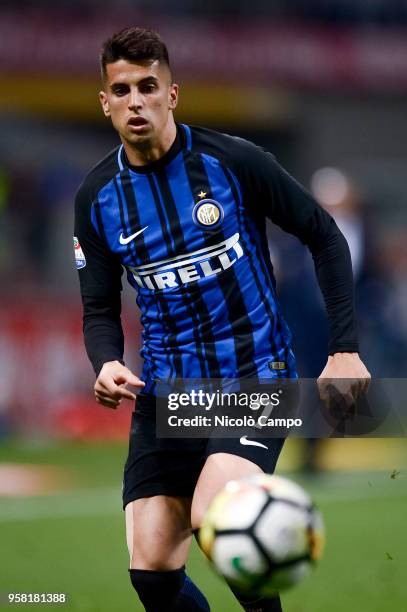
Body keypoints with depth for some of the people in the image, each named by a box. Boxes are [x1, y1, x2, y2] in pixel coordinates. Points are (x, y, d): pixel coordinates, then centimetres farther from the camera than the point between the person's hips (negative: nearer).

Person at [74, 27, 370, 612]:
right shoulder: (97, 197, 1)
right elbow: (100, 309, 8)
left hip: (256, 375, -4)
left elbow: (325, 237, 0)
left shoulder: (234, 161, -10)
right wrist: (107, 363, -14)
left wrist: (344, 348, -5)